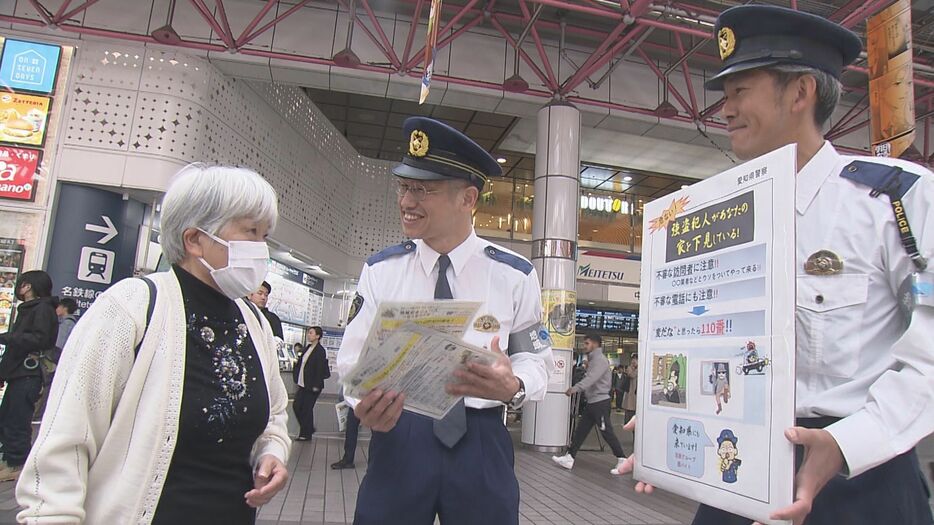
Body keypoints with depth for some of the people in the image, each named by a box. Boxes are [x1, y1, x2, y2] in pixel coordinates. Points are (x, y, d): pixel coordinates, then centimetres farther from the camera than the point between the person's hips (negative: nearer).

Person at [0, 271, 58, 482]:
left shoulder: (43, 309, -10)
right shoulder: (27, 309, 19)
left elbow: (38, 339, -22)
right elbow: (17, 340, 18)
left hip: (29, 375, -9)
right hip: (17, 373, 9)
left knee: (17, 422, -4)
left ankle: (17, 464, 5)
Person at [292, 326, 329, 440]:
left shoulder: (320, 351, -14)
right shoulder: (307, 348, 11)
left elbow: (320, 369, -17)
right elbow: (301, 364, 16)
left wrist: (316, 386, -18)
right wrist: (297, 378, 11)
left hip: (312, 386, -8)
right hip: (303, 384, 8)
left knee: (307, 409, 0)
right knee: (296, 406, 9)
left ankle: (305, 434, 13)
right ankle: (308, 428, 25)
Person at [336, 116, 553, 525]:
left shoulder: (514, 275, -2)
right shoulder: (380, 270, 0)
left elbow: (535, 357, 2)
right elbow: (354, 358, 1)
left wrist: (513, 386, -21)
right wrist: (366, 402, -21)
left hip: (480, 444, 0)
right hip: (397, 439, 1)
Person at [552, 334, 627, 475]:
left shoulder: (600, 359, -14)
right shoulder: (593, 359, 18)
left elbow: (591, 379, -27)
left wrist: (574, 389, -34)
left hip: (600, 402, -10)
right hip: (592, 402, 10)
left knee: (607, 432, -4)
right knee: (580, 430, 8)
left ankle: (622, 460, 5)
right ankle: (569, 458, 10)